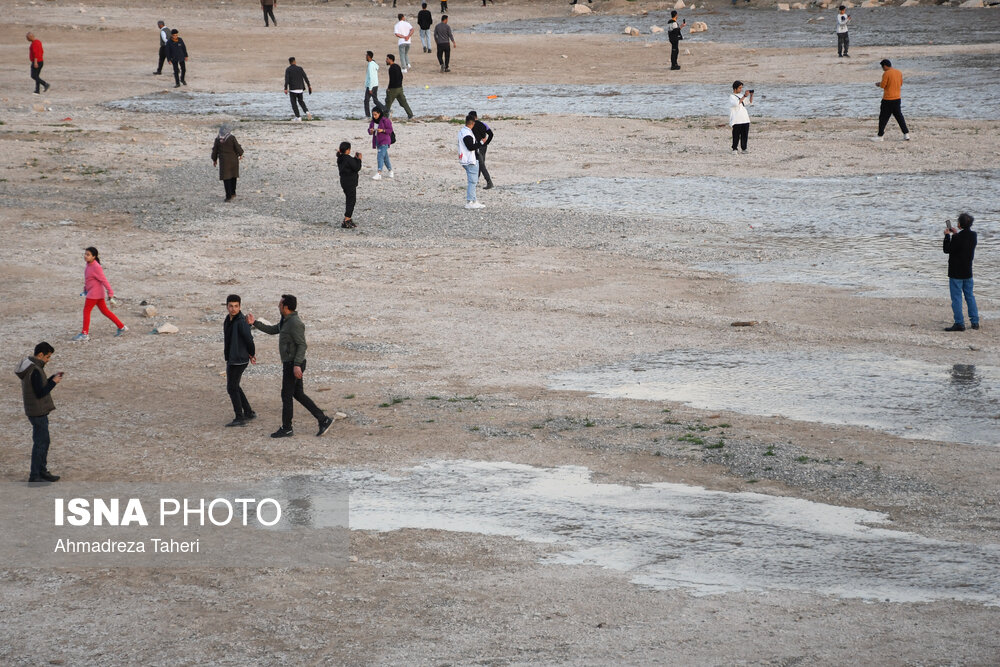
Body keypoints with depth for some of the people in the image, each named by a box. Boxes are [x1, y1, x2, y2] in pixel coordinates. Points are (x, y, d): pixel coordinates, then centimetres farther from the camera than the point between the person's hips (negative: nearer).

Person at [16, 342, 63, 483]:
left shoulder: (29, 367, 9)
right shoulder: (35, 371, -22)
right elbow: (40, 393, -23)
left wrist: (53, 378, 6)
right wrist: (53, 382, -13)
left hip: (39, 412, 10)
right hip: (38, 412, -10)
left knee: (44, 441, 19)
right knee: (40, 443, -2)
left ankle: (43, 471, 28)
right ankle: (34, 476, 3)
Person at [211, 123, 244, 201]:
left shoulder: (218, 140, -3)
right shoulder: (232, 138, -10)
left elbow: (215, 151, 5)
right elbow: (238, 148, -7)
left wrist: (214, 160, 19)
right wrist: (240, 154, 14)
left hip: (224, 161, 0)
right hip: (233, 160, 0)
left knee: (226, 178, 1)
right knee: (233, 177, 20)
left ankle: (229, 196, -5)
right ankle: (233, 193, 27)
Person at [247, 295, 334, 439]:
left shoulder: (295, 323, -21)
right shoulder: (287, 321, 11)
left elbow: (302, 345, -24)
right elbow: (272, 330, 23)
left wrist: (297, 365, -29)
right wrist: (254, 323, 16)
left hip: (293, 365, -10)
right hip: (291, 363, 10)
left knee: (286, 395, 0)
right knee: (298, 394, 13)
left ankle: (286, 429, 10)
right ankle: (323, 420, 11)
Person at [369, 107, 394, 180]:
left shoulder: (385, 120, -12)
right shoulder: (373, 121, 8)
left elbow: (390, 130, -10)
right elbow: (369, 129, 13)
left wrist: (382, 130, -24)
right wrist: (371, 131, -10)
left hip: (384, 141, -8)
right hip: (377, 141, 8)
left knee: (380, 156, -18)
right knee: (385, 157, 17)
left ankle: (379, 174, -26)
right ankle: (390, 171, 31)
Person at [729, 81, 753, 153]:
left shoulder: (741, 96, 16)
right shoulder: (732, 97, -4)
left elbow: (750, 102, 21)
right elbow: (737, 103, -23)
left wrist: (751, 95, 4)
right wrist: (744, 96, -24)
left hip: (745, 120, 6)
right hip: (736, 120, -6)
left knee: (745, 135, 5)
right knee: (736, 135, -4)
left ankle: (743, 148, 12)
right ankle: (734, 149, 3)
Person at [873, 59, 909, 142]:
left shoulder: (886, 74, -15)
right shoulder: (899, 72, 6)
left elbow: (882, 85, -16)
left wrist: (879, 84, 7)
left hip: (888, 99, -6)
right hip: (897, 98, 6)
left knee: (883, 118, 3)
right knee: (899, 116, 13)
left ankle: (880, 136, 6)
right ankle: (906, 134, 8)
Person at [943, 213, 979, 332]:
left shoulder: (957, 238, -22)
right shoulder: (973, 235, 0)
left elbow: (947, 250, -12)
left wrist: (947, 236, -2)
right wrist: (956, 233, 18)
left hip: (956, 273, -7)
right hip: (968, 272, 7)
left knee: (956, 298, -1)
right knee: (970, 296, 16)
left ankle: (959, 323, -3)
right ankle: (975, 322, 19)